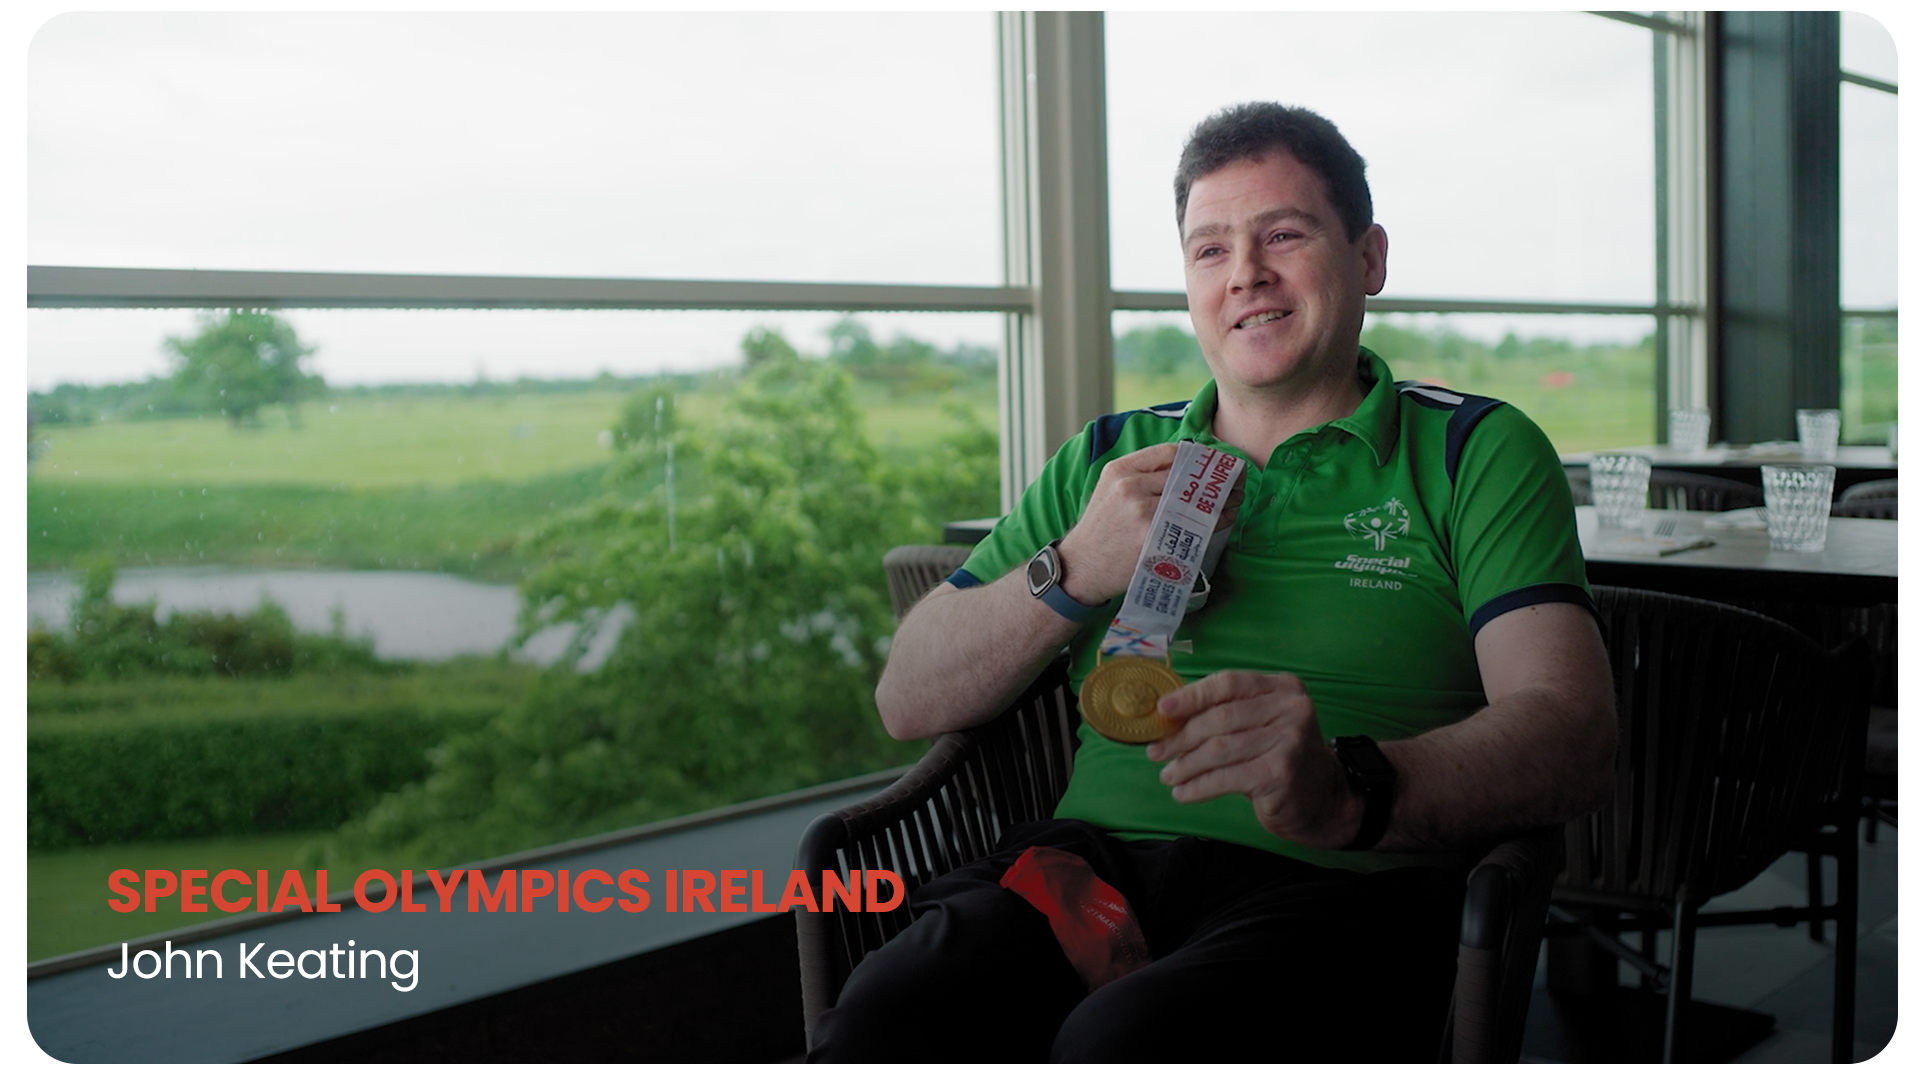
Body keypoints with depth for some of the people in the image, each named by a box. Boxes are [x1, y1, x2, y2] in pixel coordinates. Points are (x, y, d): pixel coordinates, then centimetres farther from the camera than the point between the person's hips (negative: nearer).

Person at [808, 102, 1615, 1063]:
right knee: (885, 1019, -30)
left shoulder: (1475, 453, 10)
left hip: (1338, 886, -3)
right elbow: (908, 703, 16)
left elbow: (1572, 739, -7)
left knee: (1127, 1042, -36)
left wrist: (1347, 791, -28)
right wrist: (1076, 571, -2)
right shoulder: (1107, 458, 22)